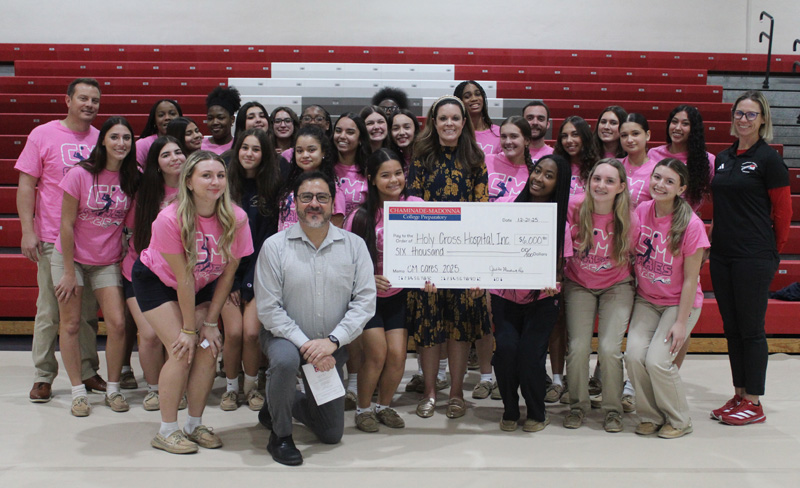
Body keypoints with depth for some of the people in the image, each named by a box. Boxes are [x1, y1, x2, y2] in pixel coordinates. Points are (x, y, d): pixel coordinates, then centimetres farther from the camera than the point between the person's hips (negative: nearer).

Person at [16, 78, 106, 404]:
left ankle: (87, 371, 22)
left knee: (88, 310, 10)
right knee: (49, 311, 4)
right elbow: (26, 186, -1)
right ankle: (43, 376, 16)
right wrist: (28, 231, -8)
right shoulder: (42, 135, -1)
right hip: (53, 239, -2)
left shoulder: (102, 140, 7)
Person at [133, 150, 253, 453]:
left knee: (209, 348, -8)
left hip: (203, 285, 4)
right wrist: (189, 328, -19)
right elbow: (183, 278, -26)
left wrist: (210, 322, -11)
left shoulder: (236, 218, -22)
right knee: (182, 351, -15)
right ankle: (166, 431, -1)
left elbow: (227, 273, -13)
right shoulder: (170, 219, -31)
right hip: (157, 281, -4)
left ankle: (195, 425, 9)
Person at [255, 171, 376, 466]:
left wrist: (332, 341, -23)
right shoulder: (275, 247, -11)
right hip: (286, 335, -3)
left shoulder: (354, 245, -5)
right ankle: (280, 435, -13)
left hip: (332, 345, 3)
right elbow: (268, 308, -14)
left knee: (332, 435, 7)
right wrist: (305, 344, -23)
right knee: (285, 360, -40)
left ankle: (278, 405, 36)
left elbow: (365, 300, -11)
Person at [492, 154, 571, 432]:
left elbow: (559, 268, -1)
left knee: (530, 353, -15)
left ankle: (537, 414, 13)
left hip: (541, 298, -1)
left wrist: (551, 281, -23)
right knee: (506, 347, -18)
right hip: (505, 295, 1)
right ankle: (509, 411, 8)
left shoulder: (559, 222, -1)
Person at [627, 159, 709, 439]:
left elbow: (690, 279, -13)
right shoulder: (641, 211, -5)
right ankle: (650, 416, 8)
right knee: (634, 355, -15)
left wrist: (681, 323, -14)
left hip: (680, 303, -4)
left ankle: (679, 421, 9)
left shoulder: (691, 225, -17)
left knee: (657, 360, -17)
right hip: (646, 300, 4)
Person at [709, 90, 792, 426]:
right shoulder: (722, 158, 12)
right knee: (731, 328, 12)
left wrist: (771, 251, 5)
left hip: (754, 259, -7)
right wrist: (720, 239, 13)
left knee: (751, 328, 0)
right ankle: (739, 395, 23)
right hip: (721, 256, 7)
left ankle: (754, 404, 10)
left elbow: (783, 211, -3)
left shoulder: (768, 159, -7)